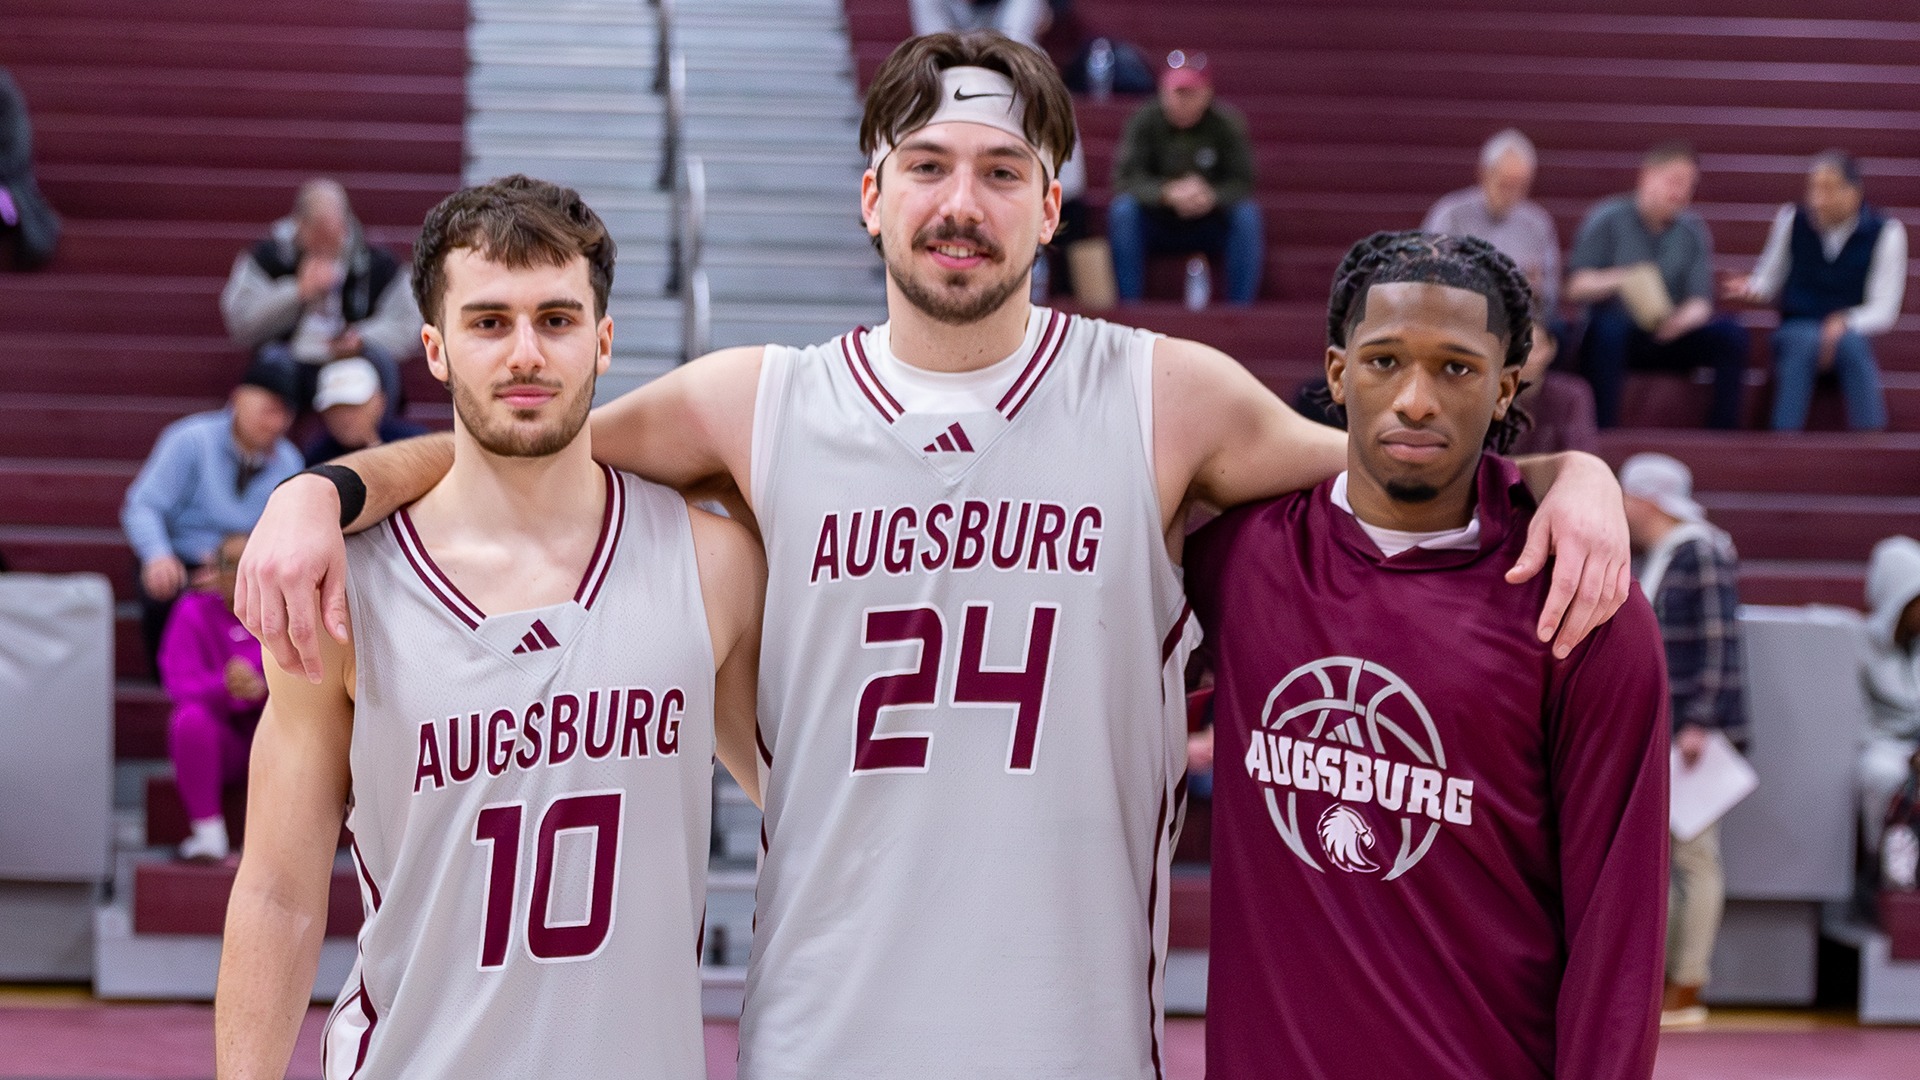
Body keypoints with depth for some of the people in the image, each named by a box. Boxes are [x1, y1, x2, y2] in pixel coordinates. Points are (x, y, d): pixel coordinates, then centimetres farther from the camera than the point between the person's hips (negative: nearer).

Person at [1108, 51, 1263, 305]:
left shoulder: (1226, 122, -9)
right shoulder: (1145, 120, -11)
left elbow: (1241, 183, -15)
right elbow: (1127, 177, -20)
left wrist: (1211, 197, -38)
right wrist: (1167, 193, -39)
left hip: (1209, 225, 0)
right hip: (1157, 223, 0)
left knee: (1247, 214, -27)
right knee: (1122, 208, -29)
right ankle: (1129, 302, -26)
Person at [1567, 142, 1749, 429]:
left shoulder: (1693, 230, 7)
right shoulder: (1607, 219, -2)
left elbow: (1700, 302, 0)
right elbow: (1577, 287, -9)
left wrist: (1683, 319, -24)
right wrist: (1619, 279, -29)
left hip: (1669, 338, 4)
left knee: (1730, 334, -19)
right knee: (1608, 329, -37)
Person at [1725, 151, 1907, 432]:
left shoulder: (1885, 233, -2)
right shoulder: (1791, 220, 4)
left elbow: (1883, 311, -3)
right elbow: (1767, 282, 12)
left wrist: (1845, 324, -22)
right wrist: (1751, 289, -12)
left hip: (1849, 335, 0)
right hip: (1796, 330, 0)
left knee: (1852, 346, -37)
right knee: (1803, 341, -37)